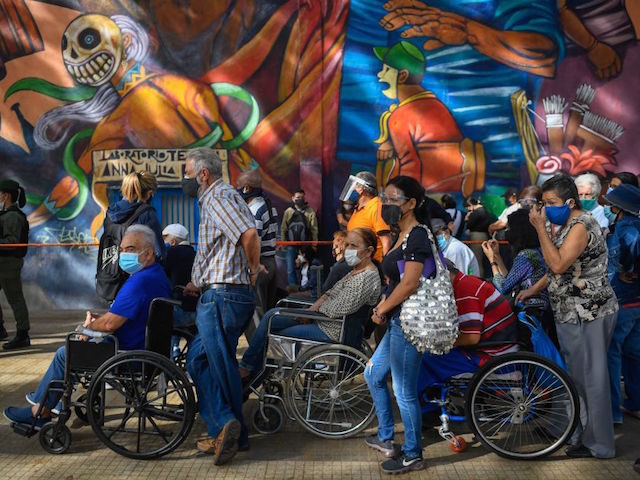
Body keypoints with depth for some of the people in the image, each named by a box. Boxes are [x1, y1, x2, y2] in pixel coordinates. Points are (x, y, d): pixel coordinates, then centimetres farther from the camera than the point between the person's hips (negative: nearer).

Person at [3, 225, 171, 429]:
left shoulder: (140, 281, -27)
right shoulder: (157, 274, 7)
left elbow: (110, 324, -25)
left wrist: (90, 324, -4)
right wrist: (98, 318, 4)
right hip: (146, 348, 10)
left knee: (64, 354, 6)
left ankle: (39, 411, 23)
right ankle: (45, 396, 33)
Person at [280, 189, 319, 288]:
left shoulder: (310, 212, -1)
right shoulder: (288, 212, 5)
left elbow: (314, 229, -5)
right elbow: (283, 228, 4)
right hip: (291, 245, 2)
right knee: (290, 270, 3)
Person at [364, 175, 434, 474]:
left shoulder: (417, 236, -16)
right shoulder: (404, 235, 13)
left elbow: (409, 284, -23)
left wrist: (380, 310, -11)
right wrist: (382, 306, 2)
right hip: (398, 321, 10)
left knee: (404, 392, 1)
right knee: (373, 376, 20)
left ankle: (412, 455, 18)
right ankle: (386, 439, 35)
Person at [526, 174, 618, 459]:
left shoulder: (581, 226, -18)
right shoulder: (565, 225, 13)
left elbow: (558, 265, -28)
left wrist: (540, 227, -24)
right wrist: (532, 290, 16)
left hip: (589, 315, -10)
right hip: (572, 313, 10)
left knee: (589, 377, -1)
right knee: (576, 375, 18)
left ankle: (597, 444, 11)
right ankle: (581, 431, 31)